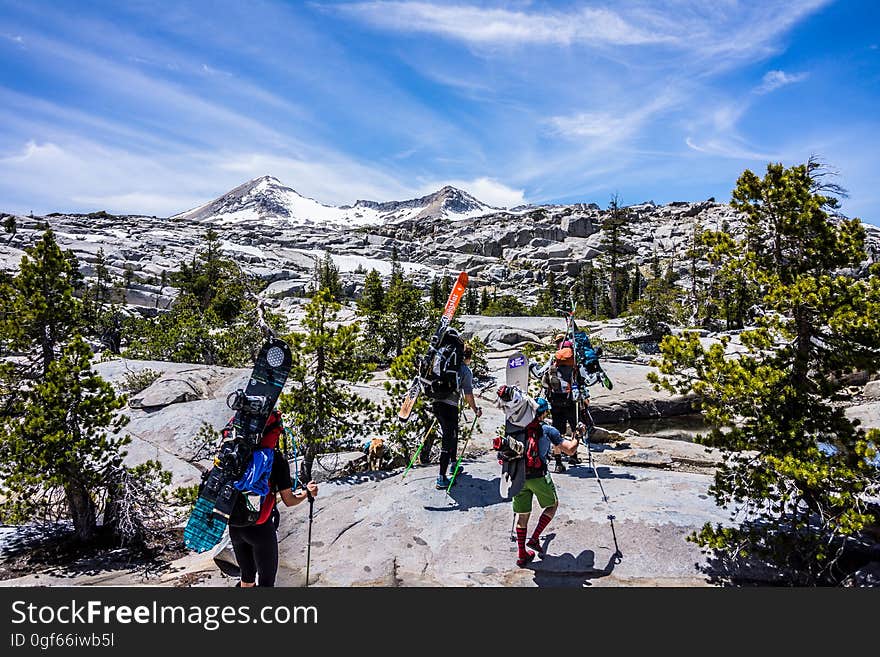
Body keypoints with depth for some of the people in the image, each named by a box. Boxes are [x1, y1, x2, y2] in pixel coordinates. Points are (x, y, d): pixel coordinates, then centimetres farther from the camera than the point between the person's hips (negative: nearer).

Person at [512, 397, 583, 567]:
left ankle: (521, 554, 17)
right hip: (539, 476, -4)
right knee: (553, 505, 21)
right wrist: (578, 435, 14)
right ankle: (534, 539, 11)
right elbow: (570, 450, -2)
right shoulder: (548, 430, -2)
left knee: (522, 514, 13)